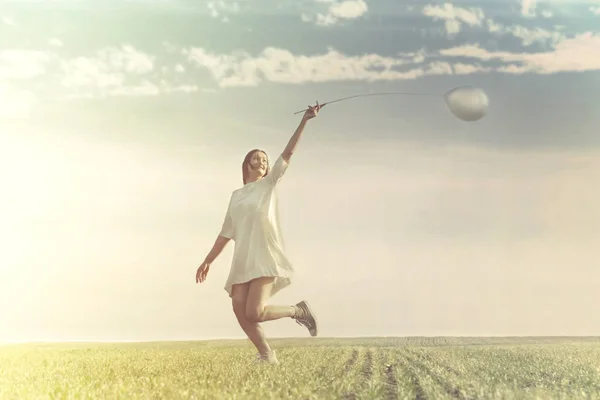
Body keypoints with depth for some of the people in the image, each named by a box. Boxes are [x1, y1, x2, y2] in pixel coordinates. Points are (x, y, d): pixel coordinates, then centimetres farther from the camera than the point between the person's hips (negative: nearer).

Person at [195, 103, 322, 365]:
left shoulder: (270, 183, 9)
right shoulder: (236, 195, 20)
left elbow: (288, 153, -1)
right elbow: (226, 232, 22)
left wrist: (305, 120, -9)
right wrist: (208, 261, 18)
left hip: (265, 258, -5)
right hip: (243, 261, 5)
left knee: (254, 313, -19)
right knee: (240, 312, -10)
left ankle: (297, 310, 5)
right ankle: (267, 355, 5)